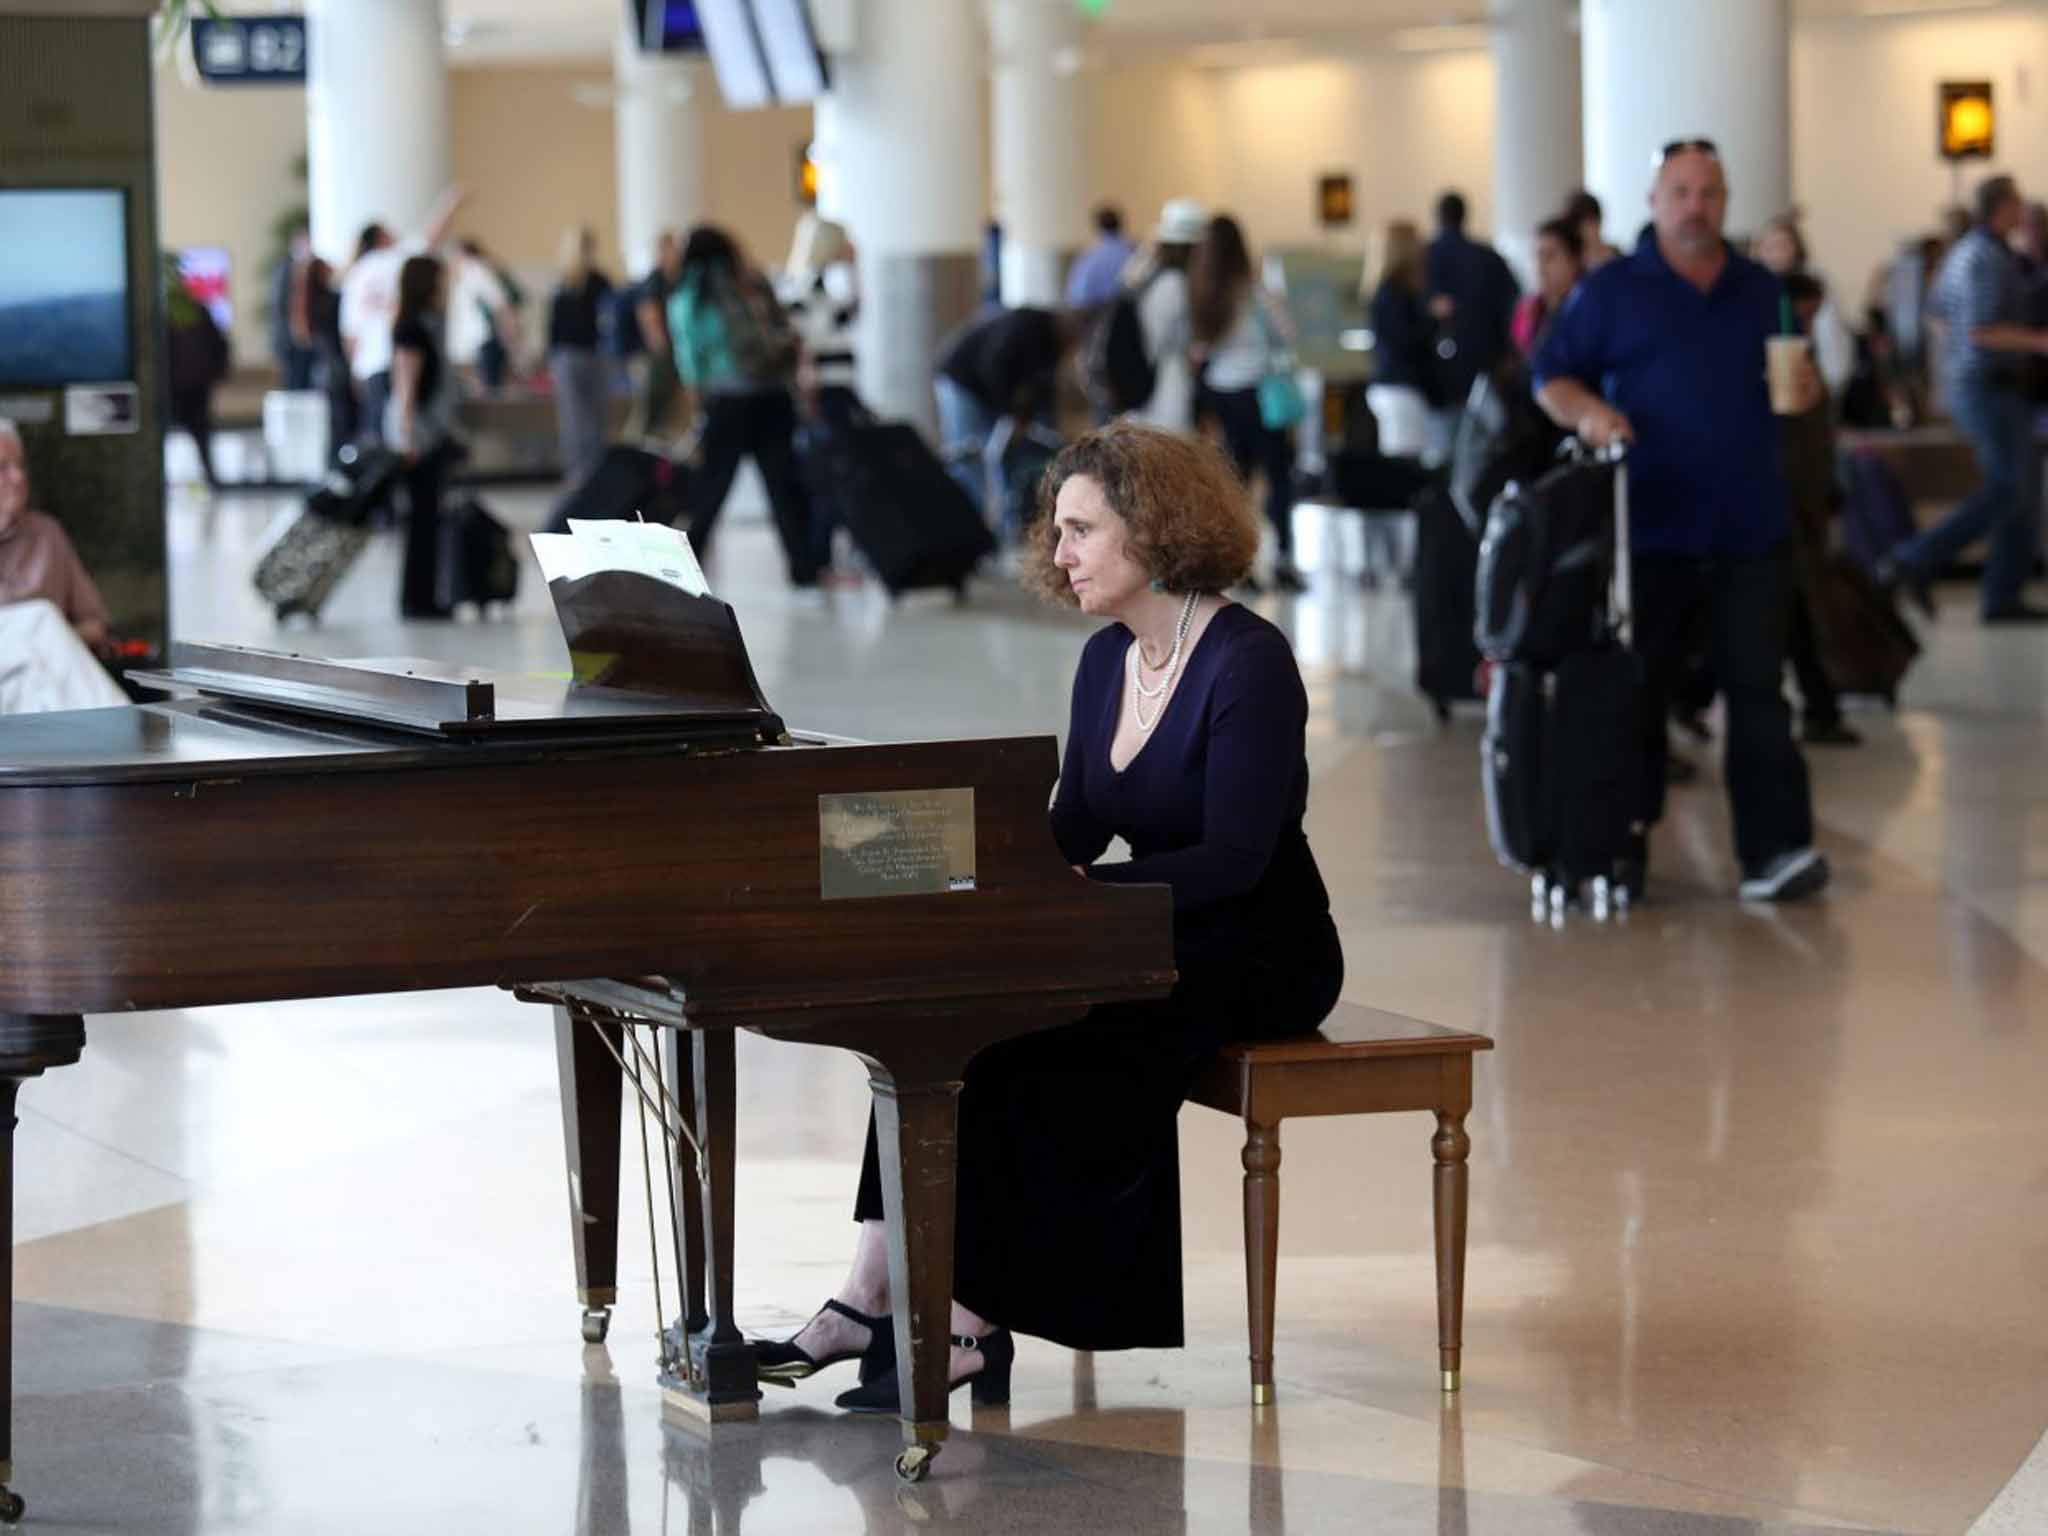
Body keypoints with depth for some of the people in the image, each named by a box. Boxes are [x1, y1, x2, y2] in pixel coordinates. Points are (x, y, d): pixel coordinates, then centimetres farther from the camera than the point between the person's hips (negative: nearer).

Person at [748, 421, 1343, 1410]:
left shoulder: (1247, 663, -15)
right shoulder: (1107, 661, 10)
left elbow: (1235, 858, -22)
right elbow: (1072, 833, 11)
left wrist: (1081, 884, -28)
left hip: (1257, 956, -8)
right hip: (1159, 944, 8)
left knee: (1025, 1036, -27)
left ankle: (969, 1319, -22)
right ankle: (874, 1295, -20)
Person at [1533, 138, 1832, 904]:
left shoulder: (1761, 290, 14)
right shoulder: (1611, 291, 3)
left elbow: (1791, 378, 22)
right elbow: (1551, 377, 2)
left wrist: (1804, 391, -2)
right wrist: (1586, 411, -19)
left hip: (1749, 531, 2)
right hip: (1650, 526, -2)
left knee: (1758, 689, -4)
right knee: (1637, 693, 5)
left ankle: (1774, 851, -8)